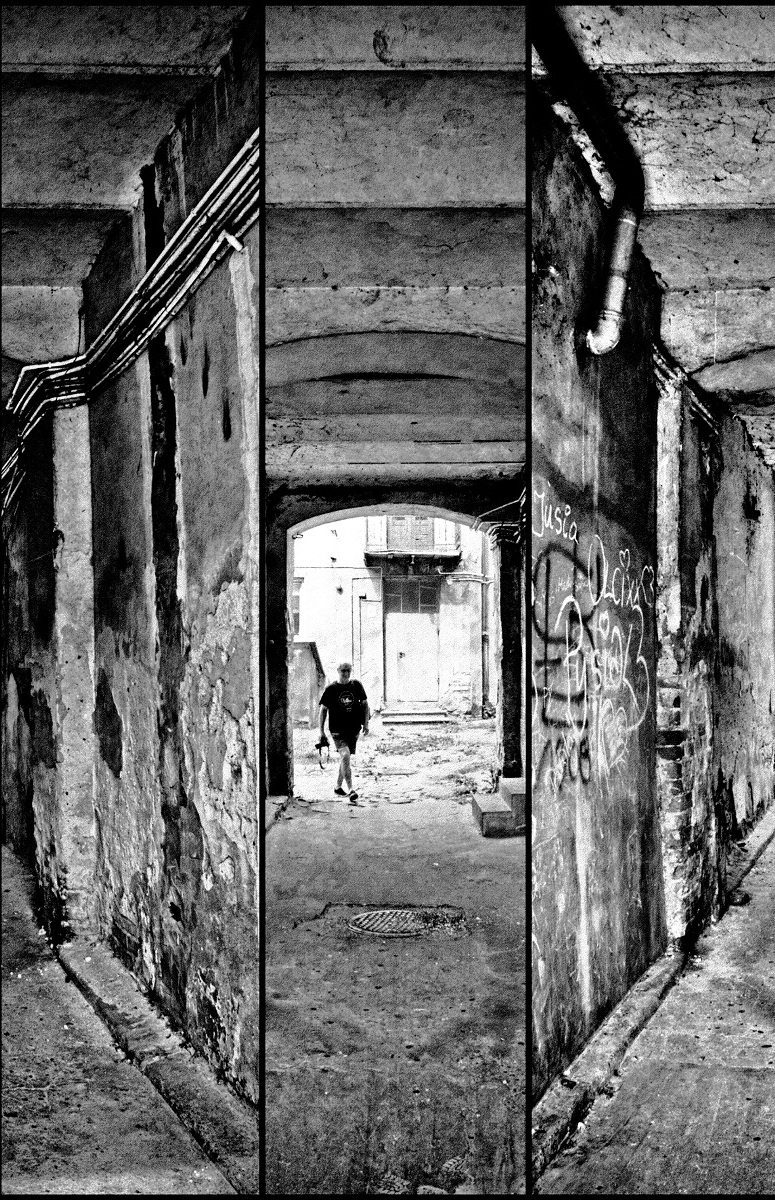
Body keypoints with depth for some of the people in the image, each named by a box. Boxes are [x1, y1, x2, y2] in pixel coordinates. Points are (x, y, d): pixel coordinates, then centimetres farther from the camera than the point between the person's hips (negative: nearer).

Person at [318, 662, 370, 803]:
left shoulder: (356, 685, 2)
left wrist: (366, 723, 3)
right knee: (345, 756, -19)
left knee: (345, 758, 13)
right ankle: (350, 790, -22)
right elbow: (323, 709, 4)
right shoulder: (331, 689, -4)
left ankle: (338, 786, 31)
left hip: (353, 729, 4)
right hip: (337, 729, -3)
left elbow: (364, 704, 11)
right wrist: (322, 730, 2)